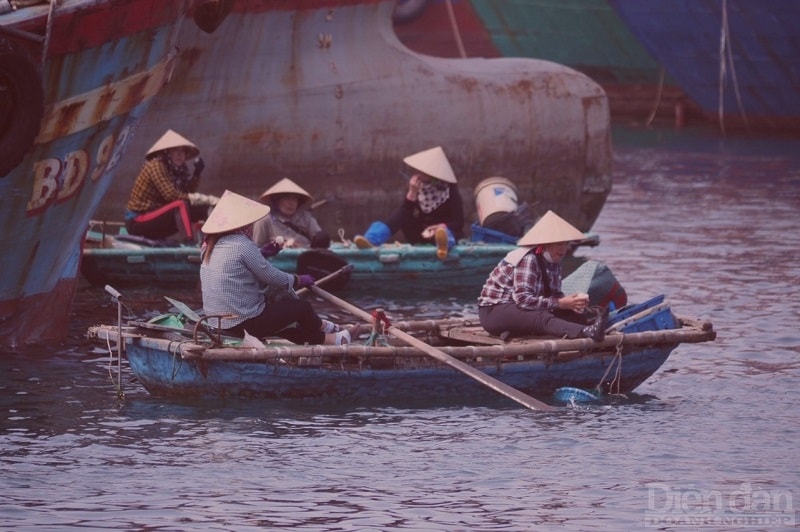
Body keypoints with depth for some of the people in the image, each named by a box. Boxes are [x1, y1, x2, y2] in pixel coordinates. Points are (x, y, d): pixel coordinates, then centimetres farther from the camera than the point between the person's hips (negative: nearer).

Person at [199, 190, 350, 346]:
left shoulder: (212, 247, 9)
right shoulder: (242, 245, -16)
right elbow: (272, 277, -11)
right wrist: (299, 280, 6)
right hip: (247, 323, -9)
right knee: (302, 307, 8)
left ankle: (324, 339, 34)